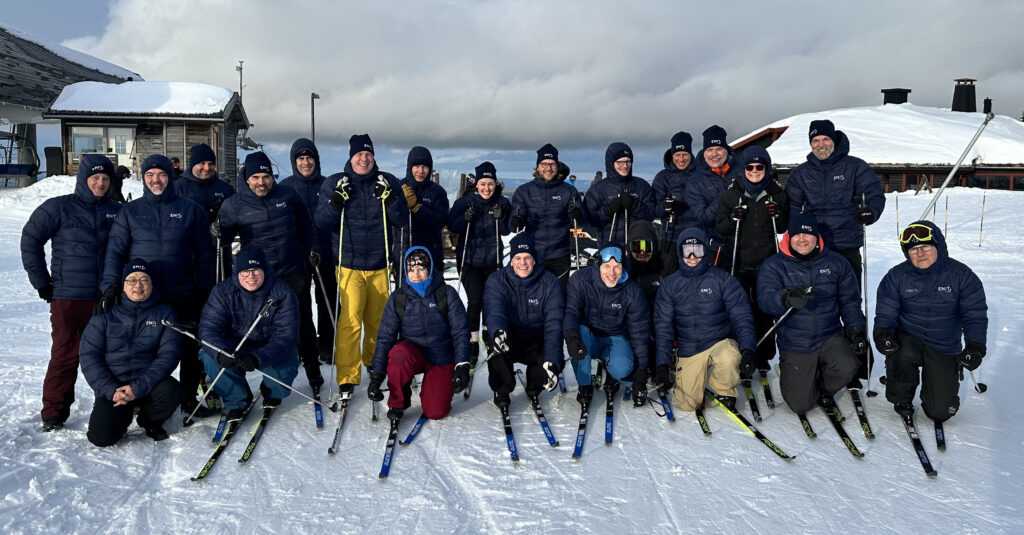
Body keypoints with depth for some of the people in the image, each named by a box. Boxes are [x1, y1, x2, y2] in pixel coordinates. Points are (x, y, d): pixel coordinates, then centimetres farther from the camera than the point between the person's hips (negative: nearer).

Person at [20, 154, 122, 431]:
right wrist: (41, 282, -1)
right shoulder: (58, 208, -2)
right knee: (65, 356, -2)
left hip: (108, 299, 3)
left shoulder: (116, 212, 8)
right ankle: (54, 413, 10)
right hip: (68, 297, -3)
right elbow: (30, 240, 0)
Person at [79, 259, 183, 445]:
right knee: (102, 437, -20)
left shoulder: (165, 313, 1)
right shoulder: (106, 313, 2)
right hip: (112, 385, 0)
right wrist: (110, 390, -16)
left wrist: (138, 388, -20)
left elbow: (169, 354, -9)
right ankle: (124, 414, 17)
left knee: (170, 392, -32)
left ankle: (149, 420, 4)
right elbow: (89, 355, -2)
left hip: (149, 382, 0)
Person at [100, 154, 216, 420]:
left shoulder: (190, 210, 5)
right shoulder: (130, 212, 6)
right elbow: (115, 251, 2)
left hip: (184, 296, 0)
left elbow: (204, 252, 6)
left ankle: (189, 398, 22)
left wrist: (205, 288, 2)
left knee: (192, 348, 6)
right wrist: (110, 286, -10)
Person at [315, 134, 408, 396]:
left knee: (377, 320, 11)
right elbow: (321, 223, 1)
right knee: (350, 321, -15)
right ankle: (347, 377, -6)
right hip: (349, 264, -2)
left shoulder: (388, 182, 4)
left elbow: (402, 221, 2)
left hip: (380, 265, 2)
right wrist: (336, 203, -16)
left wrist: (390, 199, -15)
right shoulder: (334, 183, 3)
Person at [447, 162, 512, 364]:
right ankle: (473, 342, -2)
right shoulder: (465, 201, -7)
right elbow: (452, 226, -5)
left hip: (493, 259, 2)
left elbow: (506, 231, 0)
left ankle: (489, 332, 33)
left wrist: (500, 219, -20)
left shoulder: (503, 203, -2)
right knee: (475, 300, -11)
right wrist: (465, 219, -24)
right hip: (469, 259, -2)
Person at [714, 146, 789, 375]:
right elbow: (719, 227, 5)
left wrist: (778, 216, -9)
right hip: (739, 262, -1)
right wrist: (733, 219, -15)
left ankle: (763, 358, 23)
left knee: (765, 311, 9)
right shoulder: (731, 194, 2)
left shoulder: (777, 194, 5)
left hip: (767, 262, 1)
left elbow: (785, 228, 12)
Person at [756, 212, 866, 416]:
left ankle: (825, 390, 9)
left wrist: (855, 329, -3)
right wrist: (787, 298, -44)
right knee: (800, 405, -4)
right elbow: (765, 298, -23)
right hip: (794, 344, -2)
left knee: (846, 368, -29)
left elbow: (849, 301, 11)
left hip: (830, 337, 2)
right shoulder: (773, 266, -7)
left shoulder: (836, 264, 3)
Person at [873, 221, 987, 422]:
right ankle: (901, 398, -4)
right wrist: (882, 332, -25)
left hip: (945, 348, 0)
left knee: (941, 412, -5)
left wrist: (975, 345, -19)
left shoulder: (962, 275, -6)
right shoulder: (897, 276, -5)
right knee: (902, 358, -38)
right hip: (908, 339, 0)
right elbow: (886, 311, -3)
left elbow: (975, 314, -4)